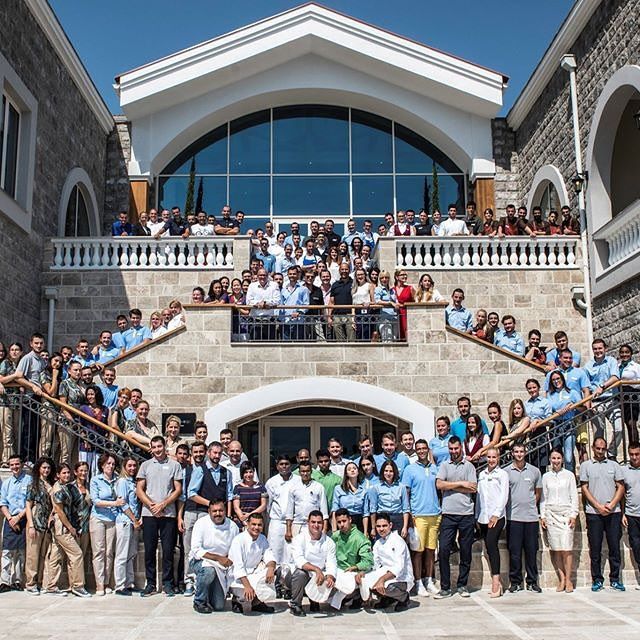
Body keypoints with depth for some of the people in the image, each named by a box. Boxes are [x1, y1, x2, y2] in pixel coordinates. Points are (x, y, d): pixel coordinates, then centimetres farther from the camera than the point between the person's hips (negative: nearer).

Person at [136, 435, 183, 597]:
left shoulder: (174, 465, 5)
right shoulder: (145, 465, 10)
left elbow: (178, 490, 2)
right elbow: (139, 490, 6)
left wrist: (162, 505, -9)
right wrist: (151, 505, -8)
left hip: (168, 513, -1)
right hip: (149, 513, 1)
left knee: (168, 550, 1)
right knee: (149, 550, 5)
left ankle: (167, 583, 11)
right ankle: (150, 584, 14)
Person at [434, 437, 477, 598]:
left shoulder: (469, 466, 9)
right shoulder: (444, 465, 10)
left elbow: (473, 489, -4)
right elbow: (439, 484, -6)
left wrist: (450, 486, -5)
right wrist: (461, 483, -6)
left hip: (466, 514, 0)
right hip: (448, 514, 0)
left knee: (466, 551, 6)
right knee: (444, 550, -6)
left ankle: (462, 585, 19)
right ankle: (445, 588, 2)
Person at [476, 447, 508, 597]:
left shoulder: (502, 474, 3)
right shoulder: (481, 474, 17)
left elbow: (504, 496, -5)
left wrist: (496, 514, -13)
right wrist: (477, 516, 13)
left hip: (497, 516, -5)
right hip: (483, 517, 5)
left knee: (491, 543, -19)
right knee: (489, 547, 5)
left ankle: (496, 581, -21)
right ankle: (496, 582, 10)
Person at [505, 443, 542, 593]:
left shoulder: (534, 471, 7)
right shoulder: (506, 471, 1)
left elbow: (538, 492, 15)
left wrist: (531, 506, 10)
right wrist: (513, 508, 4)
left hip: (531, 517, 1)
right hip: (513, 517, -1)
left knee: (531, 551, 5)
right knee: (514, 551, 1)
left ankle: (532, 582, 14)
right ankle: (515, 582, 10)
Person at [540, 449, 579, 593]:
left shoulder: (569, 475, 6)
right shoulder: (546, 477, 10)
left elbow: (574, 496, 5)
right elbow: (543, 497, 12)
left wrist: (573, 515, -2)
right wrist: (542, 516, 6)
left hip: (566, 513, -2)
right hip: (551, 513, 2)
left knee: (566, 548, -9)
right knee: (555, 548, -3)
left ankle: (568, 580, -3)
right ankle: (561, 578, 2)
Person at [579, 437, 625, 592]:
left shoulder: (614, 465, 12)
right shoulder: (585, 465, 7)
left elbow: (621, 487, 7)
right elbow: (584, 489, 2)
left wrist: (611, 505, -7)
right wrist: (599, 506, -8)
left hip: (613, 512, 1)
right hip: (593, 513, -1)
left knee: (615, 547, 3)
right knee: (595, 548, 2)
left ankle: (615, 579, 12)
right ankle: (597, 580, 9)